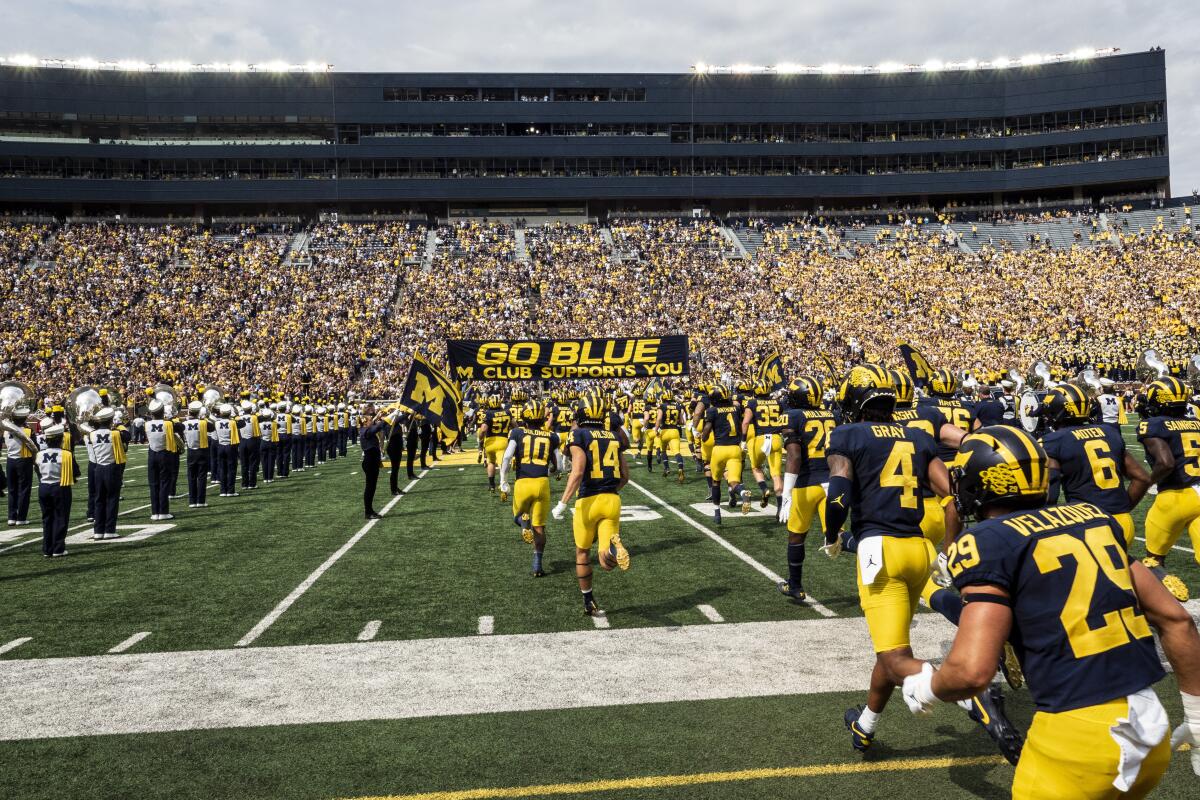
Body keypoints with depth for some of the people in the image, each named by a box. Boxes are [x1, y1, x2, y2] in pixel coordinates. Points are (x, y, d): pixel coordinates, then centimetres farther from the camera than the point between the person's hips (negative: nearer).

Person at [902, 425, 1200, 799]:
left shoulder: (988, 543, -9)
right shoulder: (1094, 518, 11)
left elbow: (971, 671, -18)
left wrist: (925, 689, 4)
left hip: (1076, 734, -7)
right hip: (1151, 727, 7)